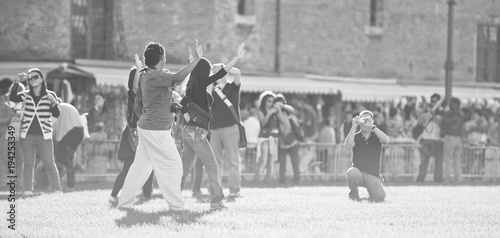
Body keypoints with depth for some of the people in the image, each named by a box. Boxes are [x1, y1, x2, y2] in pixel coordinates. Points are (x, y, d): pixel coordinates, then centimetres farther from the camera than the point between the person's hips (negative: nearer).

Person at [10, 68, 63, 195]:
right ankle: (28, 190, 6)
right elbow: (12, 98, -12)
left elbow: (56, 114, -3)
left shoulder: (50, 95, 4)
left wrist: (54, 103, -22)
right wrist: (17, 82, -21)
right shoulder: (26, 95, 7)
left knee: (49, 164, -3)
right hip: (27, 135, 2)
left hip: (44, 136, -2)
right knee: (28, 163, 3)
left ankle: (57, 190, -2)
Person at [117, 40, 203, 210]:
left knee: (141, 165, 15)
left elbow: (137, 106, 17)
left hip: (145, 127, 10)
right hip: (157, 131, -10)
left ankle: (124, 201, 17)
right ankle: (176, 205, 2)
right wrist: (197, 59, -35)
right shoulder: (155, 76, -19)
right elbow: (177, 78, -35)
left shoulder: (144, 76, 11)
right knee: (172, 165, -1)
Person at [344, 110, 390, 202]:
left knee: (380, 198, -16)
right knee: (351, 173, -37)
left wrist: (372, 126, -21)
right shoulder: (356, 136, 5)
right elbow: (348, 146, -17)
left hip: (373, 175, 1)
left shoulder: (376, 136, 6)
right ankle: (354, 195, -7)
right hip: (358, 172, -1)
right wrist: (354, 127, -18)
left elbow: (386, 140, -17)